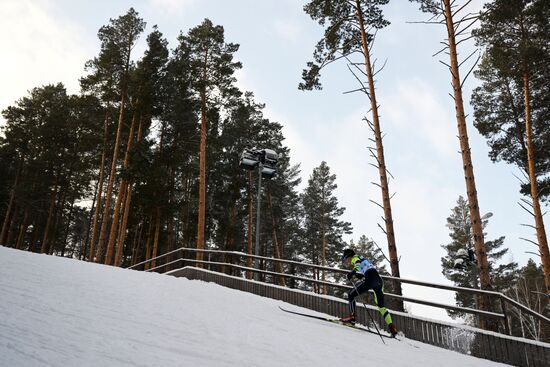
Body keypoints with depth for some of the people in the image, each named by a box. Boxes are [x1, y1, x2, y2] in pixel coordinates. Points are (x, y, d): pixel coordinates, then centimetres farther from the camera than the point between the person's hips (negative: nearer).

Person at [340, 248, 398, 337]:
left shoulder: (354, 258, 10)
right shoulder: (362, 258, 34)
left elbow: (359, 263, -15)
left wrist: (353, 272, -23)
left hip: (370, 278, -8)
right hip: (379, 280, 9)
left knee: (351, 294, 3)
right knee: (381, 306, 12)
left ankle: (352, 317, -10)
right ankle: (391, 326, 1)